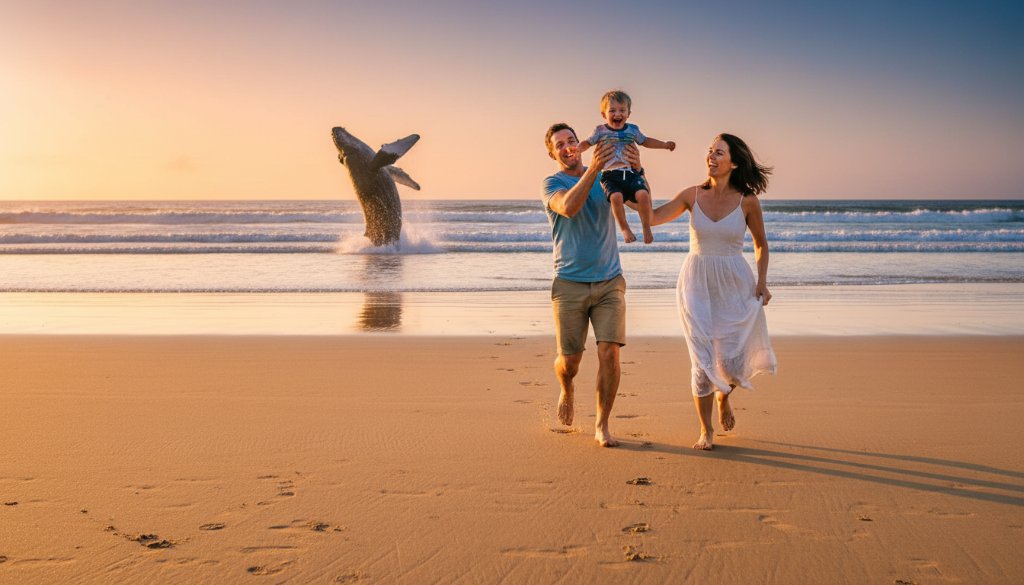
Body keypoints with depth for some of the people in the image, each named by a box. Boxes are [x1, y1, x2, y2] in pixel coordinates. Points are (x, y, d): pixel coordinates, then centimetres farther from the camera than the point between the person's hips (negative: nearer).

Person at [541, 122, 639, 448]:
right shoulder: (552, 184, -1)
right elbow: (568, 207, -23)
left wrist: (637, 170, -25)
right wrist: (592, 169, -35)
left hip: (609, 282, 2)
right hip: (570, 284, -2)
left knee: (609, 352, -11)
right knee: (569, 361, 1)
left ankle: (602, 426, 3)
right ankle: (567, 391, 38)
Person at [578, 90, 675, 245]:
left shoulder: (632, 130, 14)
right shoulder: (601, 131, 7)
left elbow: (645, 141, 30)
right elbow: (587, 143, 14)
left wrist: (665, 145, 27)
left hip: (631, 173, 2)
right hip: (611, 175, -2)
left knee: (643, 195, -24)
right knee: (616, 197, -31)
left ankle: (647, 228, -4)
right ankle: (625, 229, -12)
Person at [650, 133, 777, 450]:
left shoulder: (747, 201, -6)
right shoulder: (693, 195, -3)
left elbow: (761, 243, 7)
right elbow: (653, 218, -10)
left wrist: (762, 282, -1)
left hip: (734, 286, 0)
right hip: (697, 285, 1)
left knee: (731, 362, -1)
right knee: (702, 362, -2)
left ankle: (723, 396, 37)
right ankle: (706, 430, 16)